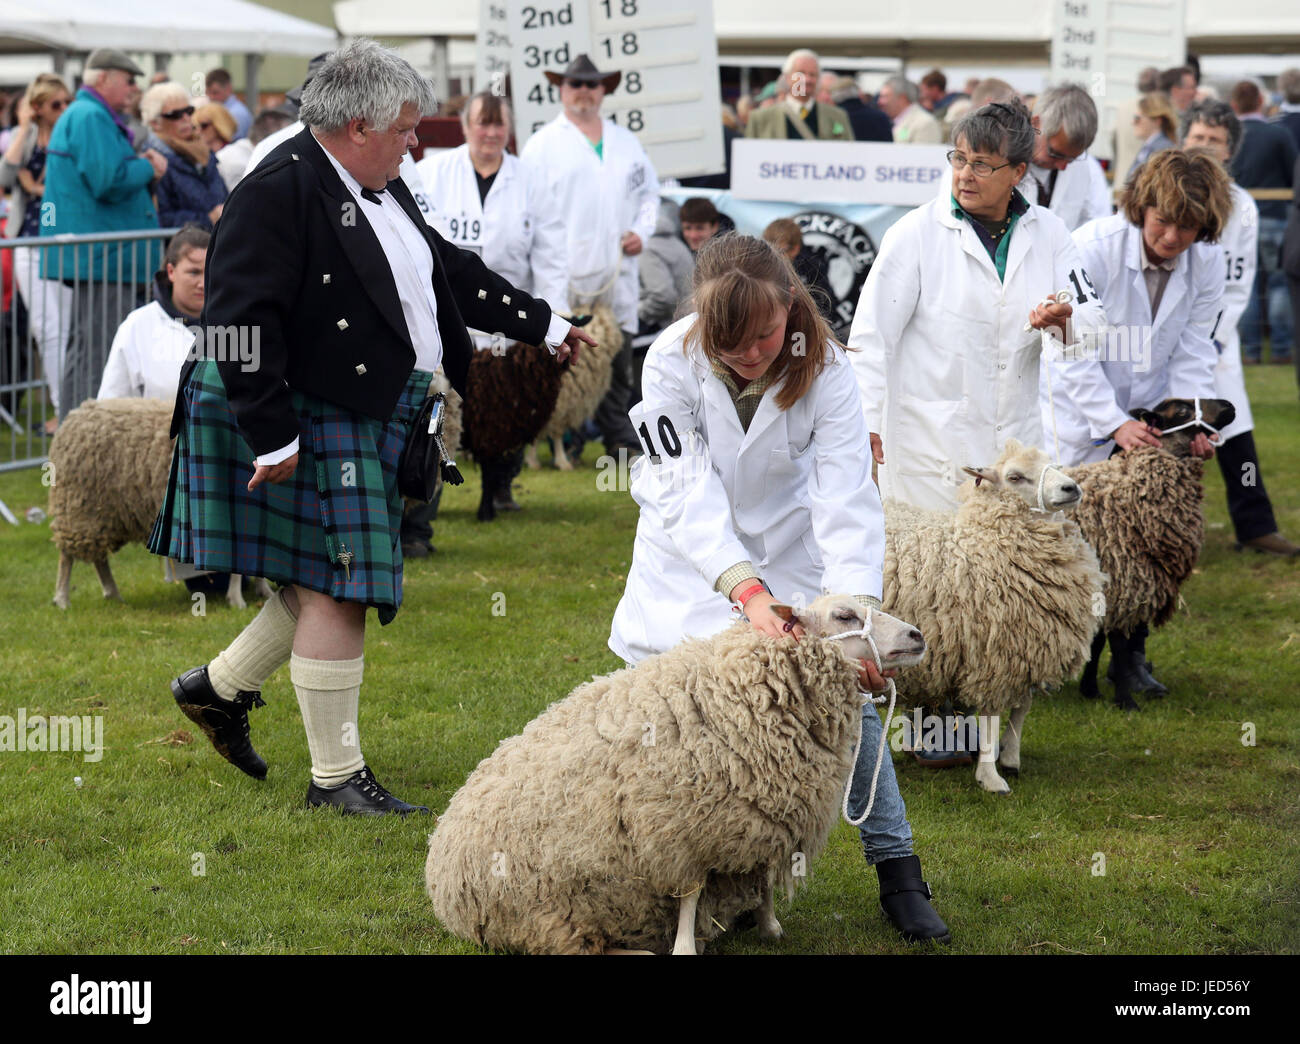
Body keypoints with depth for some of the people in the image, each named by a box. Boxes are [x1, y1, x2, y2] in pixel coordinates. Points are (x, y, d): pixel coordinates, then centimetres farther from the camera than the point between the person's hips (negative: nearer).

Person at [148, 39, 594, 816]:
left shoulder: (381, 188, 12)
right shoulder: (281, 192, -18)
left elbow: (452, 270, 24)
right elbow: (241, 321, -22)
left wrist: (543, 324, 27)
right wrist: (272, 436, -24)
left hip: (372, 422, 10)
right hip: (306, 423, -10)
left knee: (334, 583, 13)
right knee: (337, 589, -6)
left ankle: (221, 688, 31)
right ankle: (336, 775, 3)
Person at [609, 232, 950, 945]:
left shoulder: (824, 369, -24)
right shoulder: (672, 363, -26)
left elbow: (847, 496, -30)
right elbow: (687, 491, -31)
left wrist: (854, 608, -44)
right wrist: (745, 590, -45)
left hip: (787, 546, 0)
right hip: (691, 552, 0)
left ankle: (898, 873, 0)